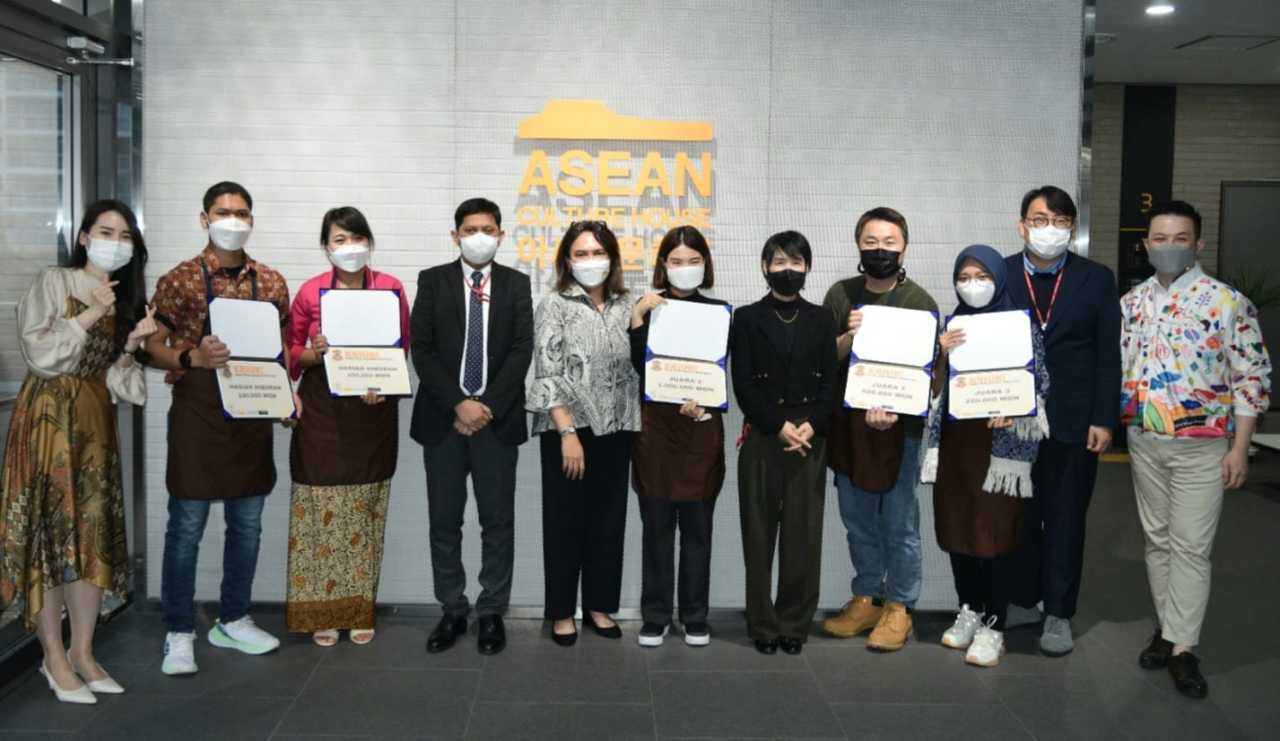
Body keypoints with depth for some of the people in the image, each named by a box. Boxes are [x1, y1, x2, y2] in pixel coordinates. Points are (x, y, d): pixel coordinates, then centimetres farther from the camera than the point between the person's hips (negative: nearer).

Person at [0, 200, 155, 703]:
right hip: (49, 415, -5)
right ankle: (54, 657, 4)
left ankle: (82, 652, 12)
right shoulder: (53, 283, -2)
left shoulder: (126, 299, 13)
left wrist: (133, 343, -5)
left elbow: (117, 380, 11)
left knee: (96, 531, 3)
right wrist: (89, 315, -14)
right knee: (49, 529, -4)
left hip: (96, 420, 6)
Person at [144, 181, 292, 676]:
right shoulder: (179, 280, -4)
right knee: (186, 526, 2)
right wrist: (192, 358, -20)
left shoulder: (271, 282, 7)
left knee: (247, 524, 11)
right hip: (196, 416, -4)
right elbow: (152, 347, -2)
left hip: (253, 416, 4)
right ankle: (179, 633, 13)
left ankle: (233, 621, 26)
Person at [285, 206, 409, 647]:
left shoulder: (391, 289, 1)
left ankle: (360, 611, 18)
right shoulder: (310, 292, 0)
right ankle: (321, 612, 12)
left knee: (365, 512, 7)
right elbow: (291, 351, 8)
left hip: (373, 410, 1)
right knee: (321, 511, 0)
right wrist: (315, 353, -14)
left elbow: (402, 348, 7)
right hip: (322, 410, -1)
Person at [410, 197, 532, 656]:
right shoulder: (432, 281, 5)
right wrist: (457, 404, -13)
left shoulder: (516, 284, 5)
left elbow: (522, 350, -3)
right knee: (444, 521, 6)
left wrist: (488, 406, -13)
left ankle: (492, 613, 16)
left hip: (498, 419, 0)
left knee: (498, 520, 4)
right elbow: (422, 350, -3)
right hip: (442, 417, 1)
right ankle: (452, 612, 19)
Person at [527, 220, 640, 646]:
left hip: (615, 430, 4)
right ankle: (562, 611, 18)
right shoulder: (554, 306, -4)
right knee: (565, 521, 6)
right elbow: (548, 374, -11)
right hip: (567, 429, -4)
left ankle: (598, 604, 25)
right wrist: (568, 432, -16)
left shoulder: (624, 307, 8)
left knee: (608, 520, 10)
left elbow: (634, 368, 13)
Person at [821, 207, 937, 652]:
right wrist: (848, 337, -18)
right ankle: (865, 599, 28)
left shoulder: (920, 303, -5)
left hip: (899, 427, -3)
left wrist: (892, 411, -24)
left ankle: (898, 607, 18)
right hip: (848, 424, 3)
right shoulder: (840, 295, 3)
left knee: (899, 524, 5)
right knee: (858, 522, 13)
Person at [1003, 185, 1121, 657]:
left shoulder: (1097, 279, 2)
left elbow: (1108, 354, 0)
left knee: (1065, 521, 7)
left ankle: (1058, 614, 19)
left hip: (1073, 423, -1)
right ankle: (1023, 600, 27)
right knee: (1019, 517, 12)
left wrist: (1103, 420, -6)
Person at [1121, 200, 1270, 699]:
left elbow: (1252, 378, -7)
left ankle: (1182, 648, 4)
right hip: (1143, 442, 4)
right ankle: (1168, 629, 25)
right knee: (1157, 541, 12)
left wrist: (1239, 448, -10)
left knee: (1191, 547, -2)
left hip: (1202, 445, -4)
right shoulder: (1130, 303, 5)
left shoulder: (1228, 302, -8)